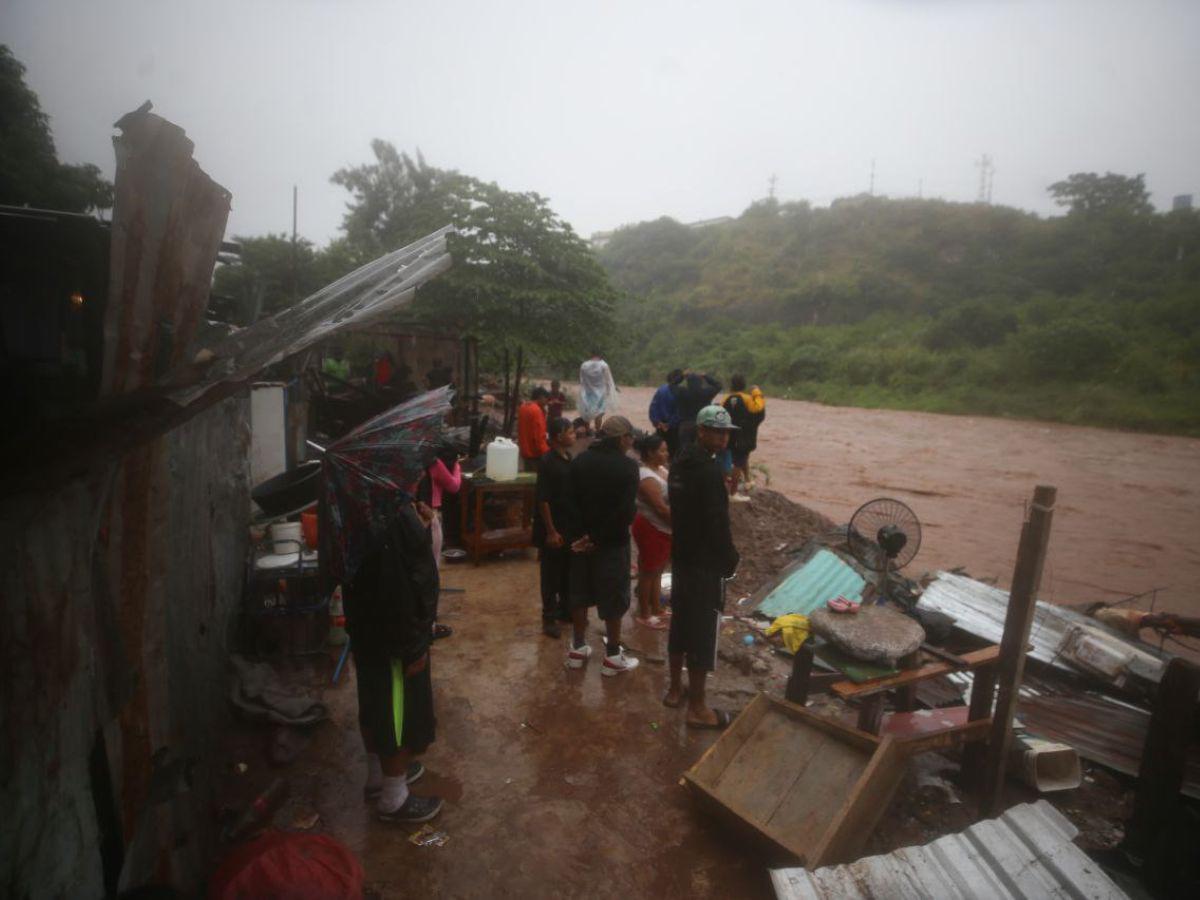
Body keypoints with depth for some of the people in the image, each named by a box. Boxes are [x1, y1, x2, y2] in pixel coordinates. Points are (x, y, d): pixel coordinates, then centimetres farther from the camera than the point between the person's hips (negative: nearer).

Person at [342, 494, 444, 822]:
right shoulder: (396, 518, -31)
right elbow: (399, 589, -27)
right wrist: (413, 647, -19)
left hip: (369, 624, 9)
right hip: (391, 634, -9)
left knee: (376, 703, 25)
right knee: (401, 710, 10)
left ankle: (379, 774, 46)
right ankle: (393, 798, 29)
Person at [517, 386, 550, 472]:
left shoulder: (523, 407, 8)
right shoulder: (536, 410, -20)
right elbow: (539, 435, -22)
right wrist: (545, 452, -19)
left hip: (525, 450, 9)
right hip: (535, 453, -9)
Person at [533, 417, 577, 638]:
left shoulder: (568, 458, 7)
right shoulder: (548, 462, -17)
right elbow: (542, 499, -18)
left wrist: (576, 525, 16)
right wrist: (551, 531, -19)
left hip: (570, 526, 8)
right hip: (554, 528, -8)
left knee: (568, 571, 17)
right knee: (551, 574, 4)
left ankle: (565, 610, 31)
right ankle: (549, 618, 15)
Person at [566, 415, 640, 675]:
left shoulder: (579, 460, 1)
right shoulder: (627, 466, -15)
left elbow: (571, 500, 0)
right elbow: (626, 512, -20)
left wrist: (584, 533, 0)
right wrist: (598, 538, -13)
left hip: (581, 538, 5)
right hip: (612, 542, -5)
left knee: (580, 594, 16)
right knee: (613, 598, 8)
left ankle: (577, 649, 28)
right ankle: (613, 656, 19)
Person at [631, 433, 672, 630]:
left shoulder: (661, 469, 4)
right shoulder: (647, 478, -25)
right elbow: (661, 509, -26)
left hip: (664, 529, 9)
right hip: (652, 530, -9)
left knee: (657, 571, 20)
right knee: (648, 572, 6)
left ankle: (656, 609, 35)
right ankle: (644, 615, 20)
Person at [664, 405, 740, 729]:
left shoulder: (680, 462, 8)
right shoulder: (709, 470, -22)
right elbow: (718, 523, -22)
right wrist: (730, 560, -11)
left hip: (681, 556, 9)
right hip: (706, 563, -9)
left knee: (680, 624, 19)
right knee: (704, 632, 2)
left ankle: (675, 690, 33)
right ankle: (697, 708, 13)